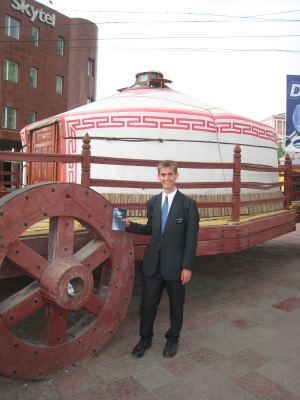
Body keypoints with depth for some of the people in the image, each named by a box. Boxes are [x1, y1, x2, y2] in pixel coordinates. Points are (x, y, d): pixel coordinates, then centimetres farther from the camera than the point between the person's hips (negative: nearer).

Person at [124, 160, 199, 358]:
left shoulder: (188, 204, -8)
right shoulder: (153, 202, 6)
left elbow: (191, 238, -10)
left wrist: (187, 267, -13)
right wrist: (130, 225, -1)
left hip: (175, 264, -3)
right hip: (153, 263, 3)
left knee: (176, 305, 15)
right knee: (147, 304, 12)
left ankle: (172, 340, 39)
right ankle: (145, 339, 36)